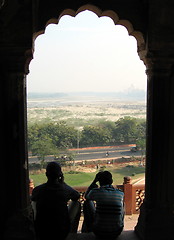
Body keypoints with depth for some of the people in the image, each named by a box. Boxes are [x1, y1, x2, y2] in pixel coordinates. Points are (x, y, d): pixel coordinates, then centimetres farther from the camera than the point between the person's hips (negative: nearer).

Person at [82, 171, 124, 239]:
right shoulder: (121, 194, -2)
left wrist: (94, 181, 12)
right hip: (117, 232, 2)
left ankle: (86, 232, 38)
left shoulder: (96, 191, -11)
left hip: (99, 233, -2)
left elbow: (86, 196, 14)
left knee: (87, 203, 20)